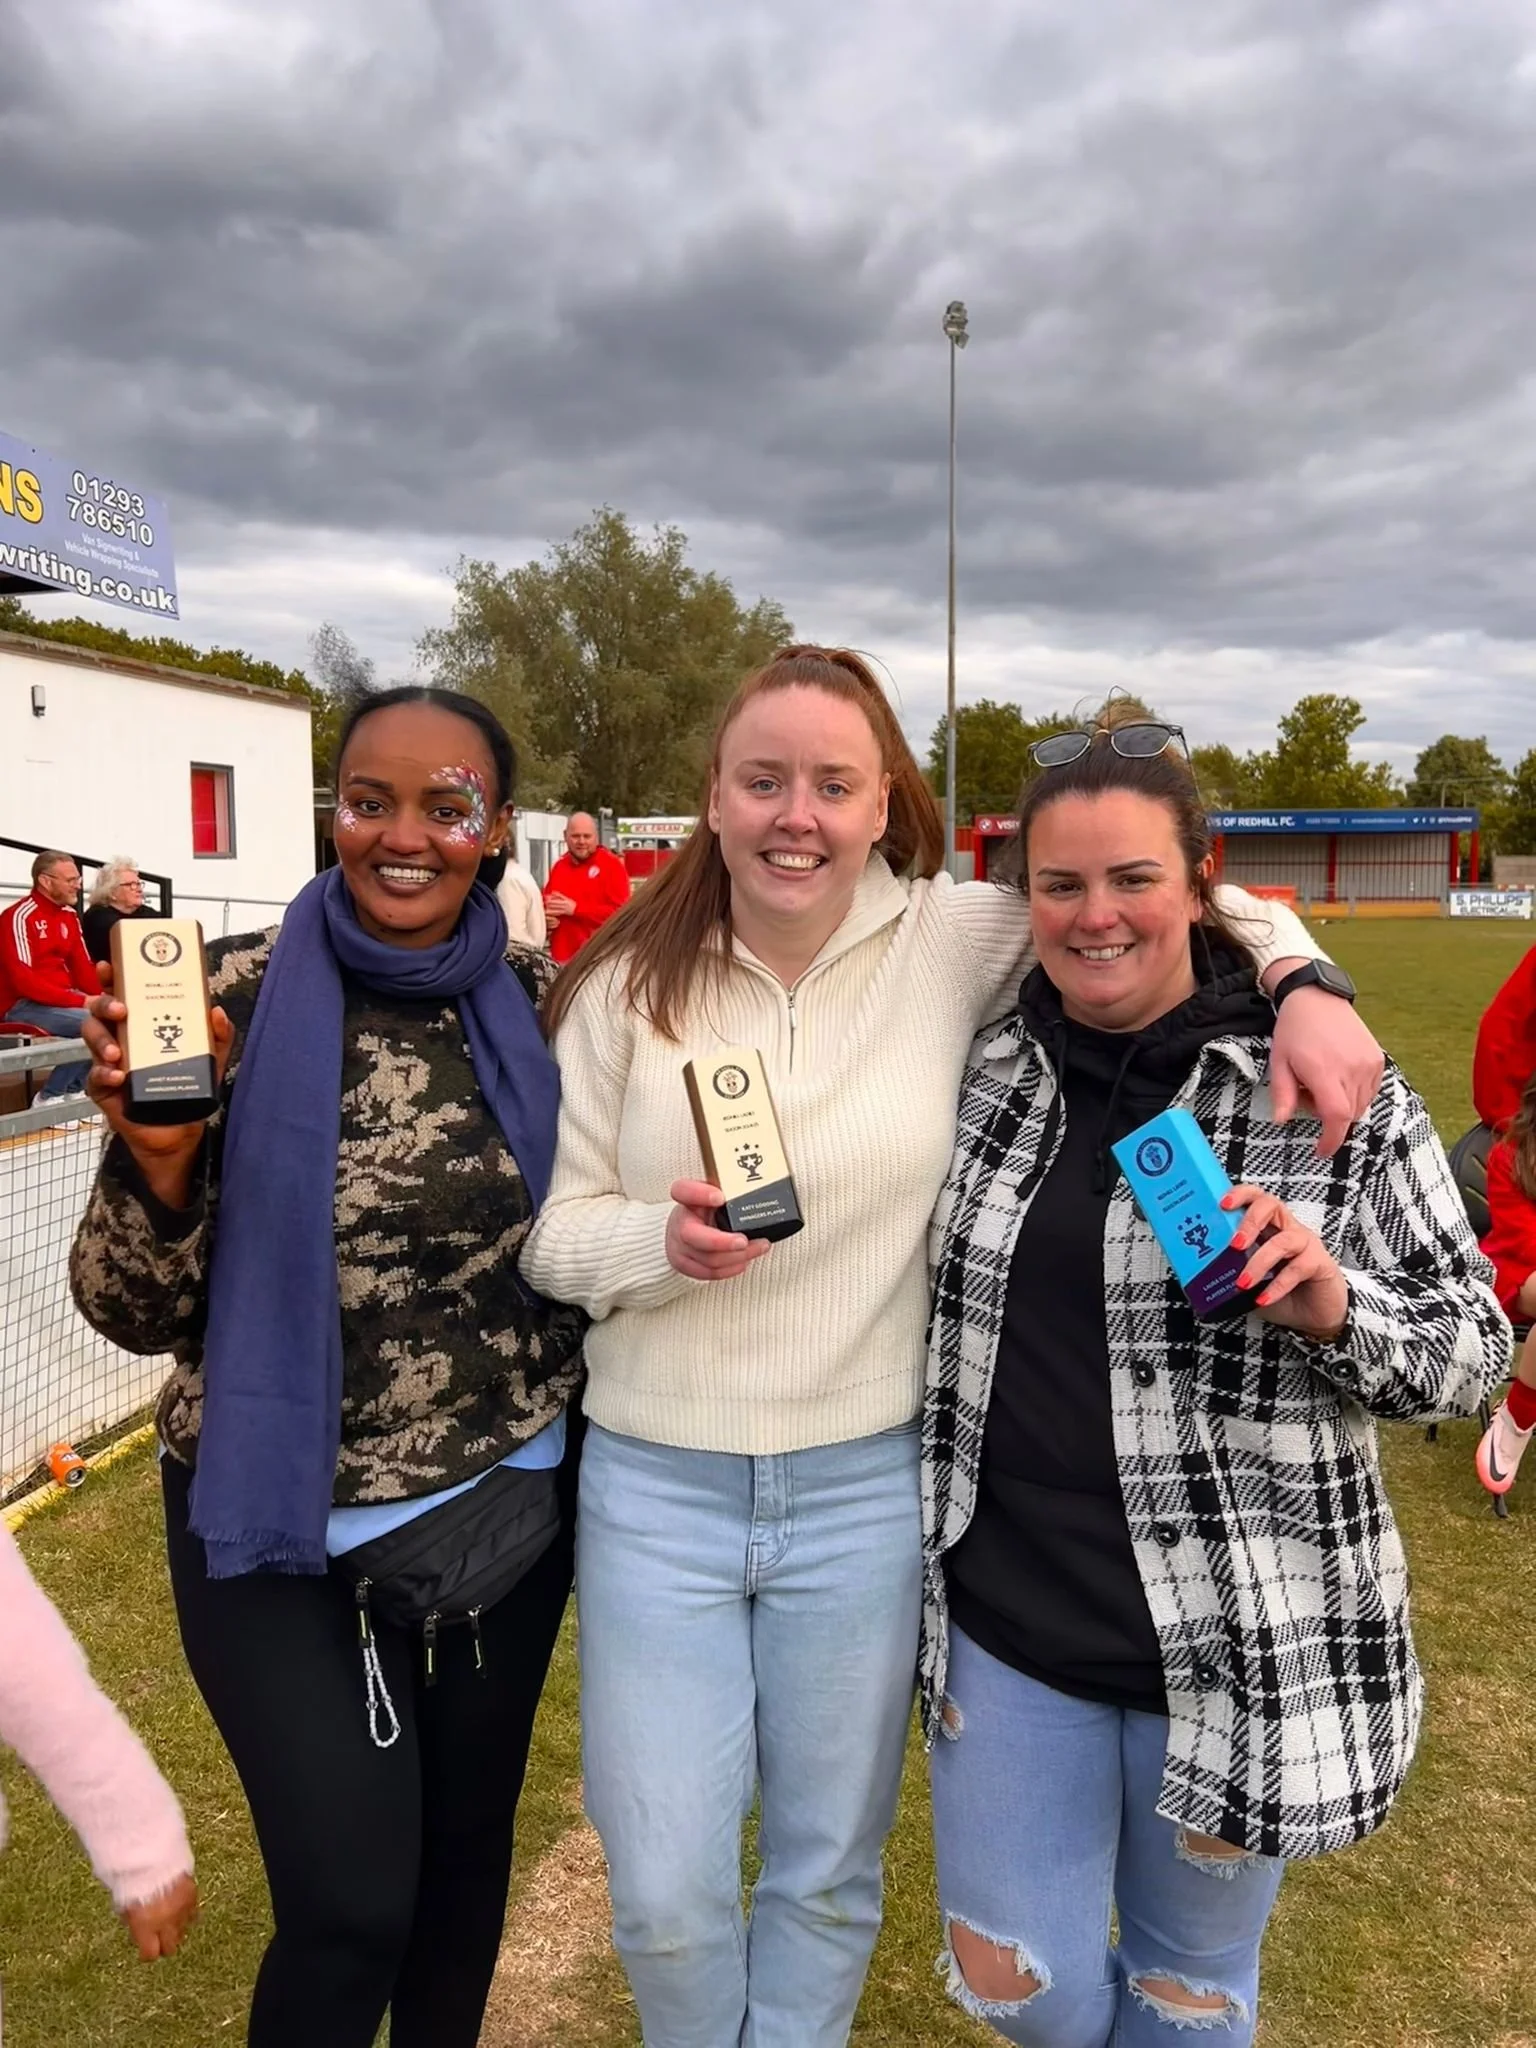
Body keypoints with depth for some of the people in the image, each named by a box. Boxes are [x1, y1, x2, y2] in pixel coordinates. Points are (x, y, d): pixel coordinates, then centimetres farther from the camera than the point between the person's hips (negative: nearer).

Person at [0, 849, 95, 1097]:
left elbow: (83, 968, 11)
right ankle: (50, 1096, -13)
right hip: (23, 1006, -9)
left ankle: (73, 1091, -1)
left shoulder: (69, 917, 12)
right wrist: (81, 1001, -25)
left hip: (64, 999, 9)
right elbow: (22, 980, -22)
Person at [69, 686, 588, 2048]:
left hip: (513, 1502, 3)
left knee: (469, 1846, 20)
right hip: (287, 1524, -2)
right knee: (348, 1905, 4)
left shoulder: (539, 1003, -5)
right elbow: (136, 1314, -9)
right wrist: (156, 1154, -26)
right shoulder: (241, 999, -12)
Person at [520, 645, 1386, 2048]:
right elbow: (555, 1232, -2)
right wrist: (663, 1240, -22)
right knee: (664, 1898, 13)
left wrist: (1305, 984, -14)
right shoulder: (629, 982, -5)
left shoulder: (952, 944, -7)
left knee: (829, 1876, 20)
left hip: (868, 1491, 0)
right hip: (655, 1488, 1)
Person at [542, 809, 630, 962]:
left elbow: (620, 912, -13)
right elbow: (545, 903, 27)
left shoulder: (612, 865, -4)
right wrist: (545, 917, 2)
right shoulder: (559, 866, 18)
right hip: (560, 957, 6)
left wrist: (575, 909, -15)